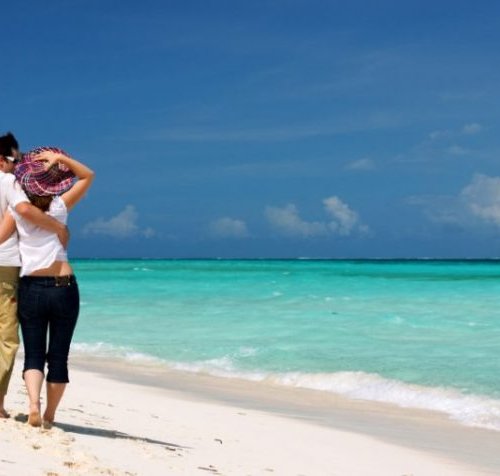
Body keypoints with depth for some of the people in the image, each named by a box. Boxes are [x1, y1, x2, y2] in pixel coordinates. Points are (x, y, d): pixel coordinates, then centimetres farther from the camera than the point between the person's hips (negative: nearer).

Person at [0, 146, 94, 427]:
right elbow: (88, 176, 9)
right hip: (63, 287, -1)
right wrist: (61, 158, -1)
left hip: (31, 288, 1)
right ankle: (49, 416, 11)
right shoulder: (60, 207, 0)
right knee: (58, 357, 9)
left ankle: (34, 404, -20)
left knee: (34, 354, 5)